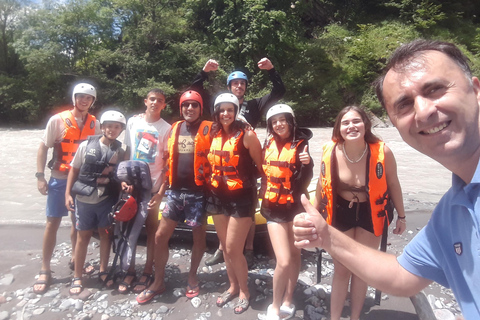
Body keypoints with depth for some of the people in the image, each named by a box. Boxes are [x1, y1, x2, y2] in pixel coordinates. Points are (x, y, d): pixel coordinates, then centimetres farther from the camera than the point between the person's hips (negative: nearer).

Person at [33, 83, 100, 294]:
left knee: (78, 222, 14)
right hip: (59, 179, -3)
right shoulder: (58, 120, -6)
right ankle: (45, 270, 14)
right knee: (53, 223, 2)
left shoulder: (94, 124, 2)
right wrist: (40, 176, -10)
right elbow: (43, 147, -4)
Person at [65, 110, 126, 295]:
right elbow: (74, 169, 2)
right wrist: (68, 193, -3)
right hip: (84, 199, -1)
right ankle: (77, 277, 23)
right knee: (83, 237, 8)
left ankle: (103, 272, 27)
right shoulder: (86, 145, -2)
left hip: (106, 200, 1)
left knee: (105, 234, 10)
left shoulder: (120, 151, 3)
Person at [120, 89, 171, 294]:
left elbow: (167, 162, -4)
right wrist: (123, 178, -3)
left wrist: (161, 190, -11)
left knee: (151, 229, 8)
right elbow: (127, 152, 9)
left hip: (153, 186, -2)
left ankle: (147, 272, 20)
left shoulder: (166, 128, -2)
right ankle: (130, 271, 24)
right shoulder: (133, 122, 5)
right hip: (132, 184, 3)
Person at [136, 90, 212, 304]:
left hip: (198, 192, -4)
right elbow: (169, 159, 17)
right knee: (160, 236, 5)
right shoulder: (174, 129, 10)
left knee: (198, 236, 10)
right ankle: (158, 282, 22)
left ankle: (192, 277, 32)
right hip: (175, 191, 4)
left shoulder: (208, 129, -4)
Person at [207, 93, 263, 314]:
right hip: (218, 196, 6)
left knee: (233, 249, 0)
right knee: (225, 247, 16)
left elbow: (260, 166, -7)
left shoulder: (247, 135, -12)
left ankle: (244, 292, 25)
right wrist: (210, 185, 8)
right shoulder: (213, 134, 4)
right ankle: (233, 286, 37)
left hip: (241, 198, -5)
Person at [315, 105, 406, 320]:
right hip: (340, 213, 0)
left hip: (371, 214, 0)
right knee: (341, 270, 10)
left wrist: (401, 216, 5)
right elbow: (322, 184, -3)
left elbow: (393, 184, -4)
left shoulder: (382, 152, -23)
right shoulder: (330, 151, -20)